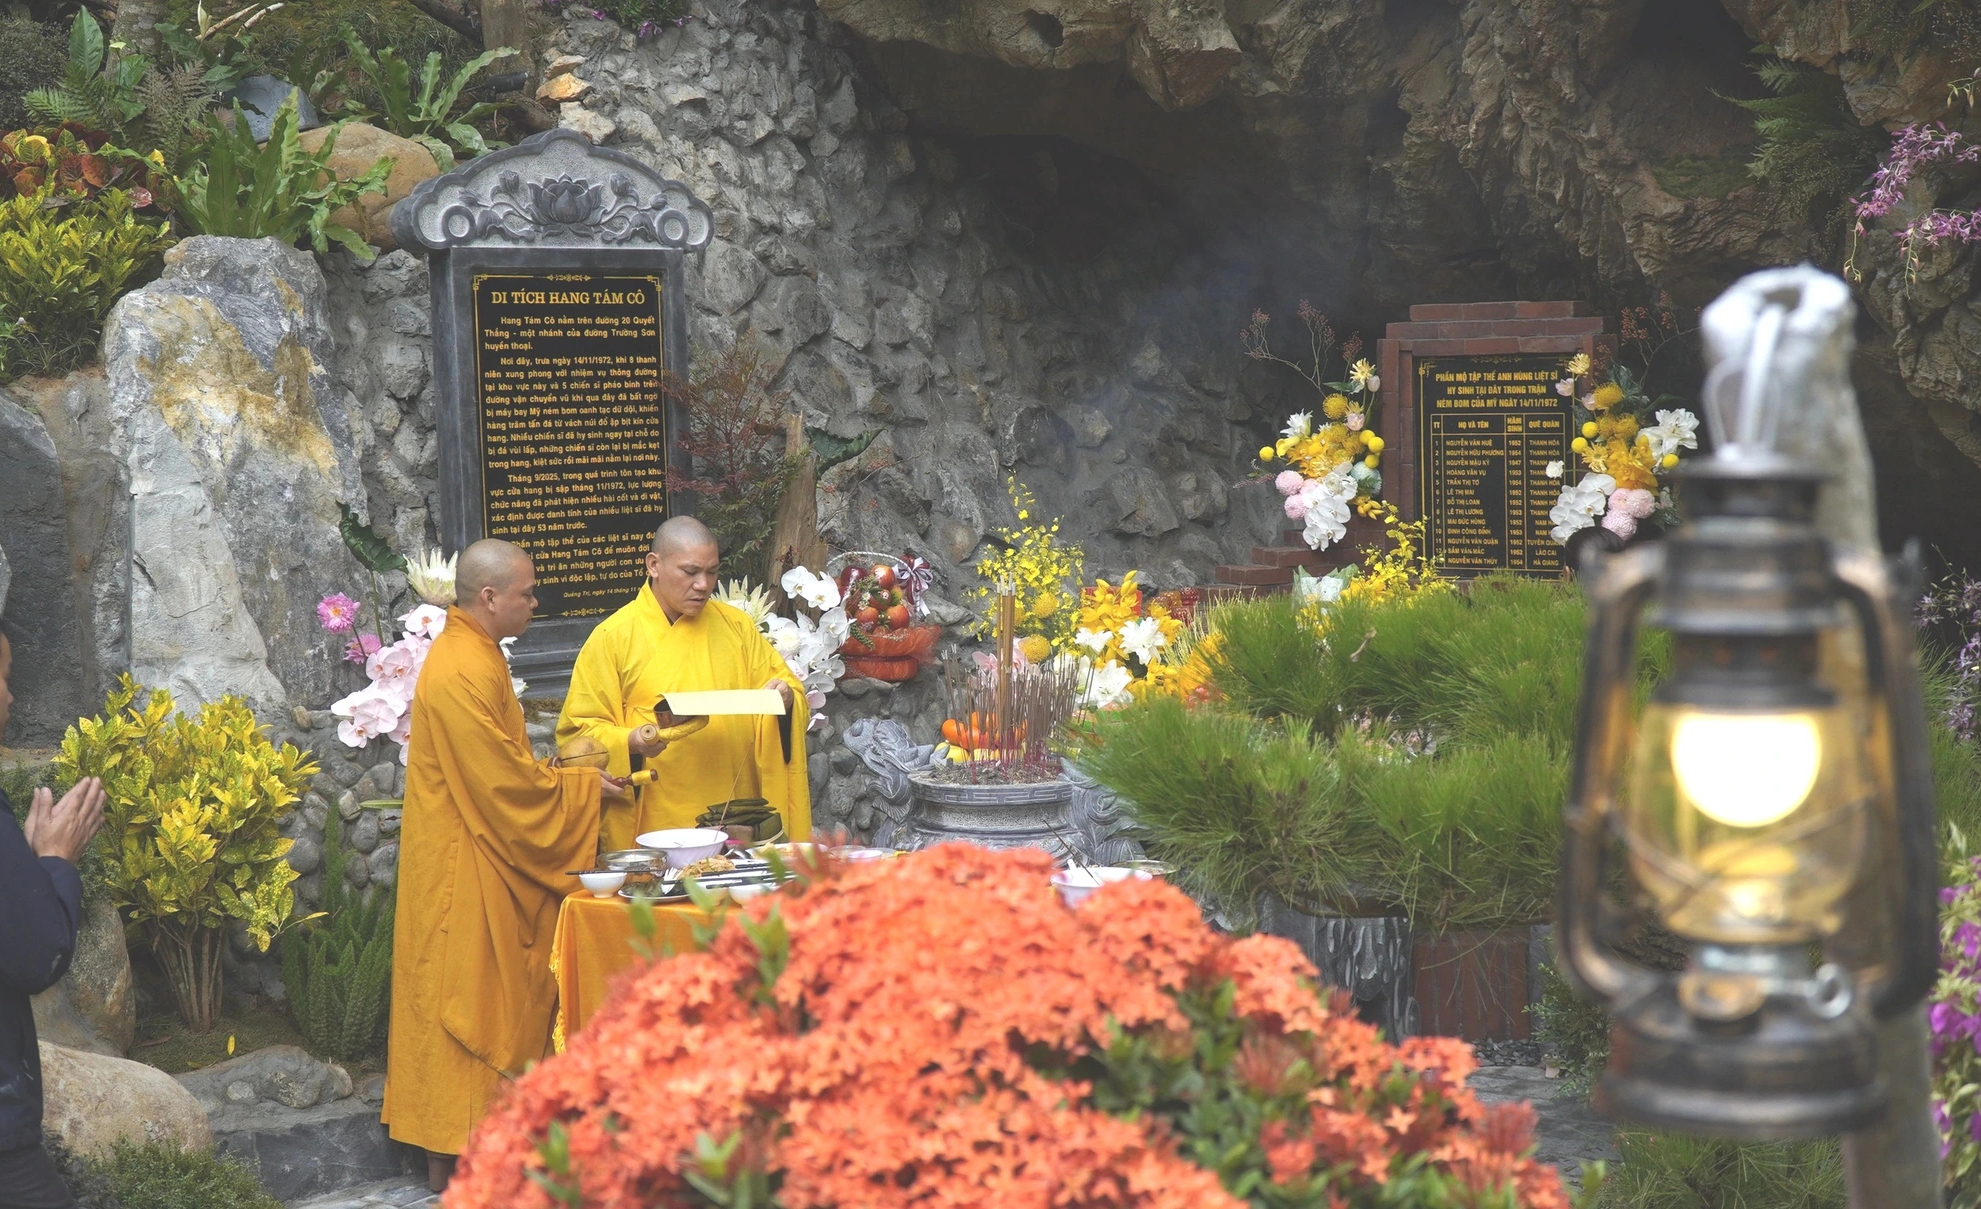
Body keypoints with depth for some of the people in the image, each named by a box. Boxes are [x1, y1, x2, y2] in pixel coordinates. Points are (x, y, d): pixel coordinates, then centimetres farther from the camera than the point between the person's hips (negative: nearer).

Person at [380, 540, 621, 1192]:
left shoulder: (475, 656, 12)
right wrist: (581, 785, -9)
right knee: (467, 997, -3)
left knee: (490, 996, 13)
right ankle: (453, 1156, 4)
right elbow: (505, 782, -21)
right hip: (463, 870, -10)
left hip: (484, 864, 10)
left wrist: (563, 777, 8)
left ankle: (461, 1144, 19)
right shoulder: (463, 673, -22)